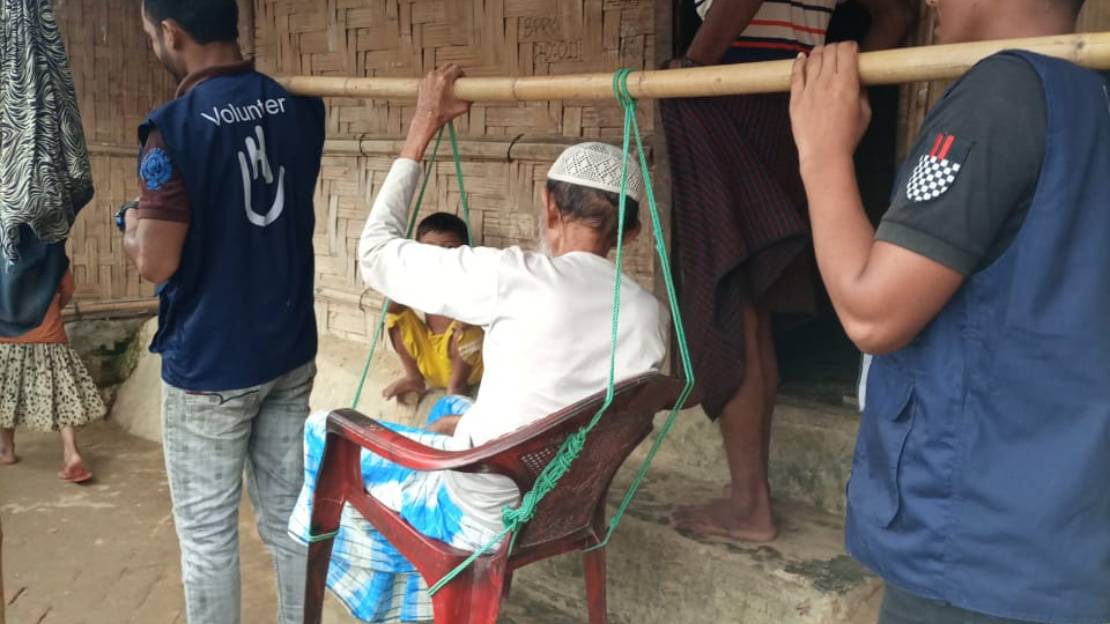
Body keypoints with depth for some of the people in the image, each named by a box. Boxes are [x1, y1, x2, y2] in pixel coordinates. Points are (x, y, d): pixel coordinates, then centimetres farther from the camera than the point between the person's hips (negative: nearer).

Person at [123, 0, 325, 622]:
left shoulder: (175, 126, -18)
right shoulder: (302, 105, 0)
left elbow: (157, 264, -17)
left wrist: (131, 225, 3)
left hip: (209, 366, -6)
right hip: (292, 352, 6)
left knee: (208, 533, 10)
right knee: (289, 513, 17)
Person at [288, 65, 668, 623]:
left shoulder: (517, 278, -23)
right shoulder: (652, 316, -5)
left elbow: (377, 251, -11)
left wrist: (420, 132, -4)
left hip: (481, 518, -6)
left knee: (323, 436, 17)